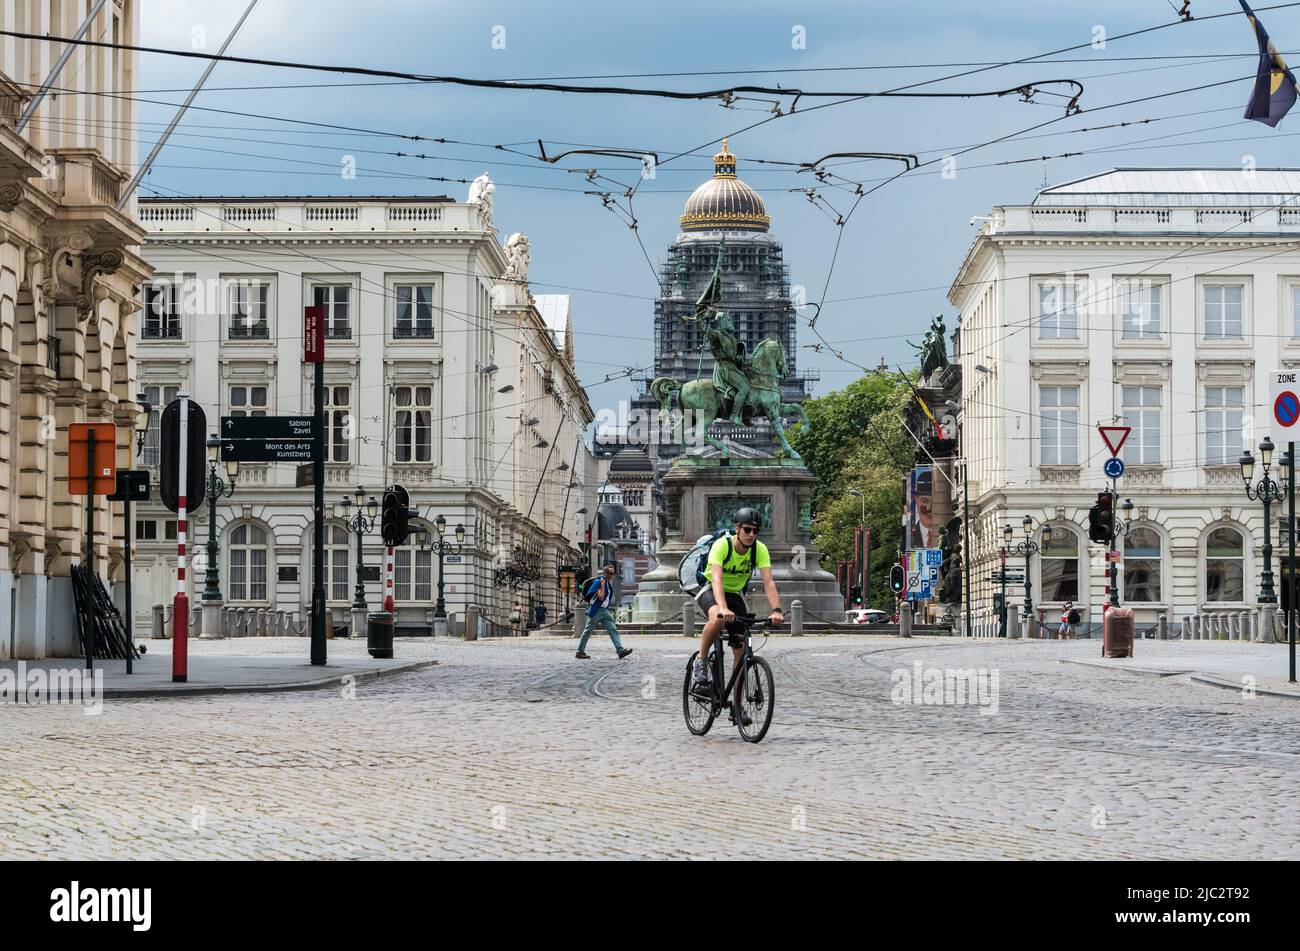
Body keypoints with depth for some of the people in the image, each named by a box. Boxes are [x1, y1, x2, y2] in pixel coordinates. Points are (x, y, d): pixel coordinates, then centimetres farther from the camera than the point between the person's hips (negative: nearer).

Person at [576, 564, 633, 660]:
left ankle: (621, 650, -14)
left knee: (613, 630, -5)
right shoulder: (599, 582, -15)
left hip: (605, 611, 8)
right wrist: (603, 584, -22)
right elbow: (601, 597, -25)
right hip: (596, 611, -8)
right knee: (587, 631, 3)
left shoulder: (609, 583, 11)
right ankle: (580, 652, 11)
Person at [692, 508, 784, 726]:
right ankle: (701, 661, -15)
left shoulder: (760, 549, -17)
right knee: (717, 618, -40)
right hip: (710, 591, -4)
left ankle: (737, 706, 4)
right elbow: (717, 579, -40)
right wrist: (723, 608, -56)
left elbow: (768, 582, -25)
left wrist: (776, 610, -42)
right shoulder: (722, 545, -28)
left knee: (741, 650, -4)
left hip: (735, 594, 4)